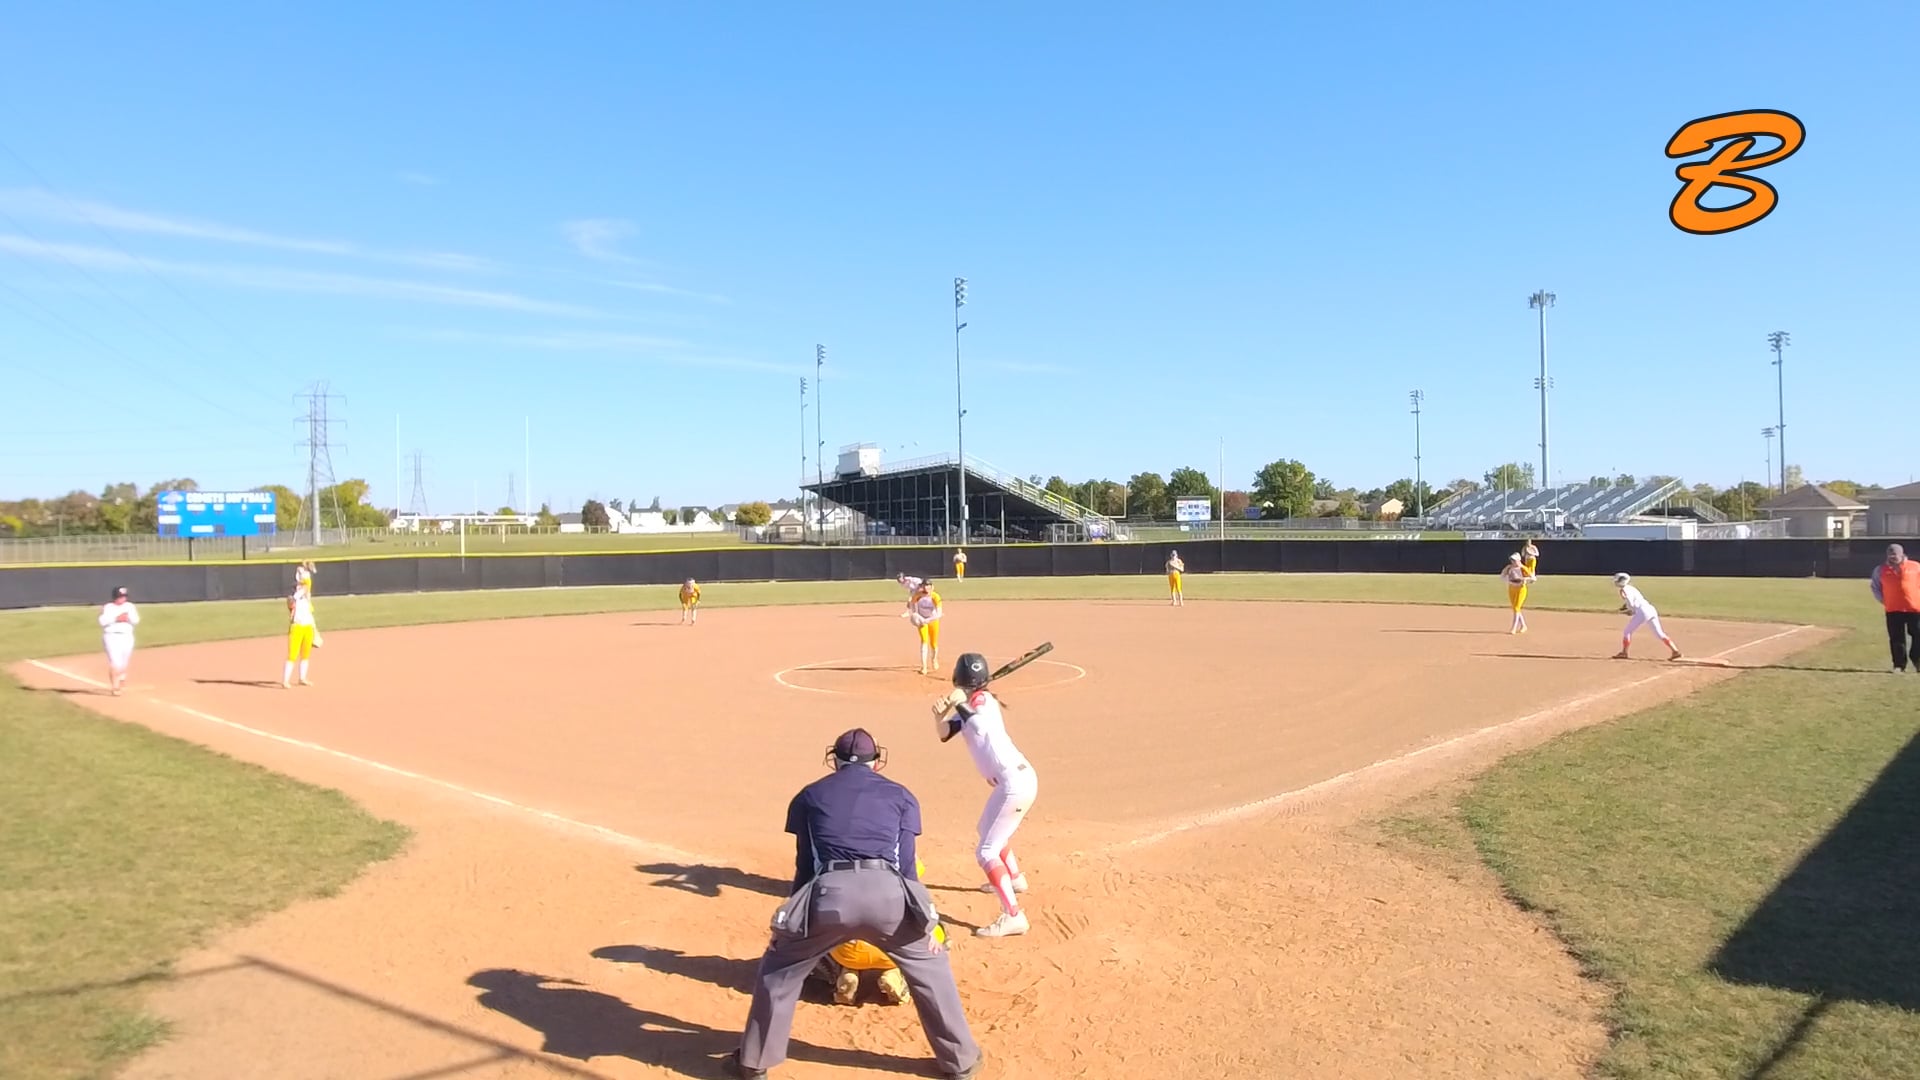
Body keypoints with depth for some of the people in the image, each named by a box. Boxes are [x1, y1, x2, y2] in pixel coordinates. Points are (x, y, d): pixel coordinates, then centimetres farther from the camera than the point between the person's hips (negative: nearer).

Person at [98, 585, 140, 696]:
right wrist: (116, 618, -21)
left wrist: (128, 618, -16)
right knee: (115, 662, -13)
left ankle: (122, 684, 30)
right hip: (112, 636, -4)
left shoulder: (130, 606, 8)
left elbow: (136, 621, 2)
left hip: (127, 637, 4)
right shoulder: (107, 607, -1)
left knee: (124, 662, 12)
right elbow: (103, 621, -13)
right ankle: (115, 687, -12)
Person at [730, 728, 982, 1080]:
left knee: (779, 969, 26)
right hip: (886, 893, 0)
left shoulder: (809, 795, 24)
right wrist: (922, 922, 21)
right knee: (930, 965, 25)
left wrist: (799, 918, 31)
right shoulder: (900, 796, 22)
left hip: (830, 893, 0)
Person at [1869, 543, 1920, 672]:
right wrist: (1884, 600, 2)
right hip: (1893, 610, 1)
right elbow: (1875, 587, 13)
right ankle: (1899, 665, 7)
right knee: (1897, 638, 2)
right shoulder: (1880, 569, 6)